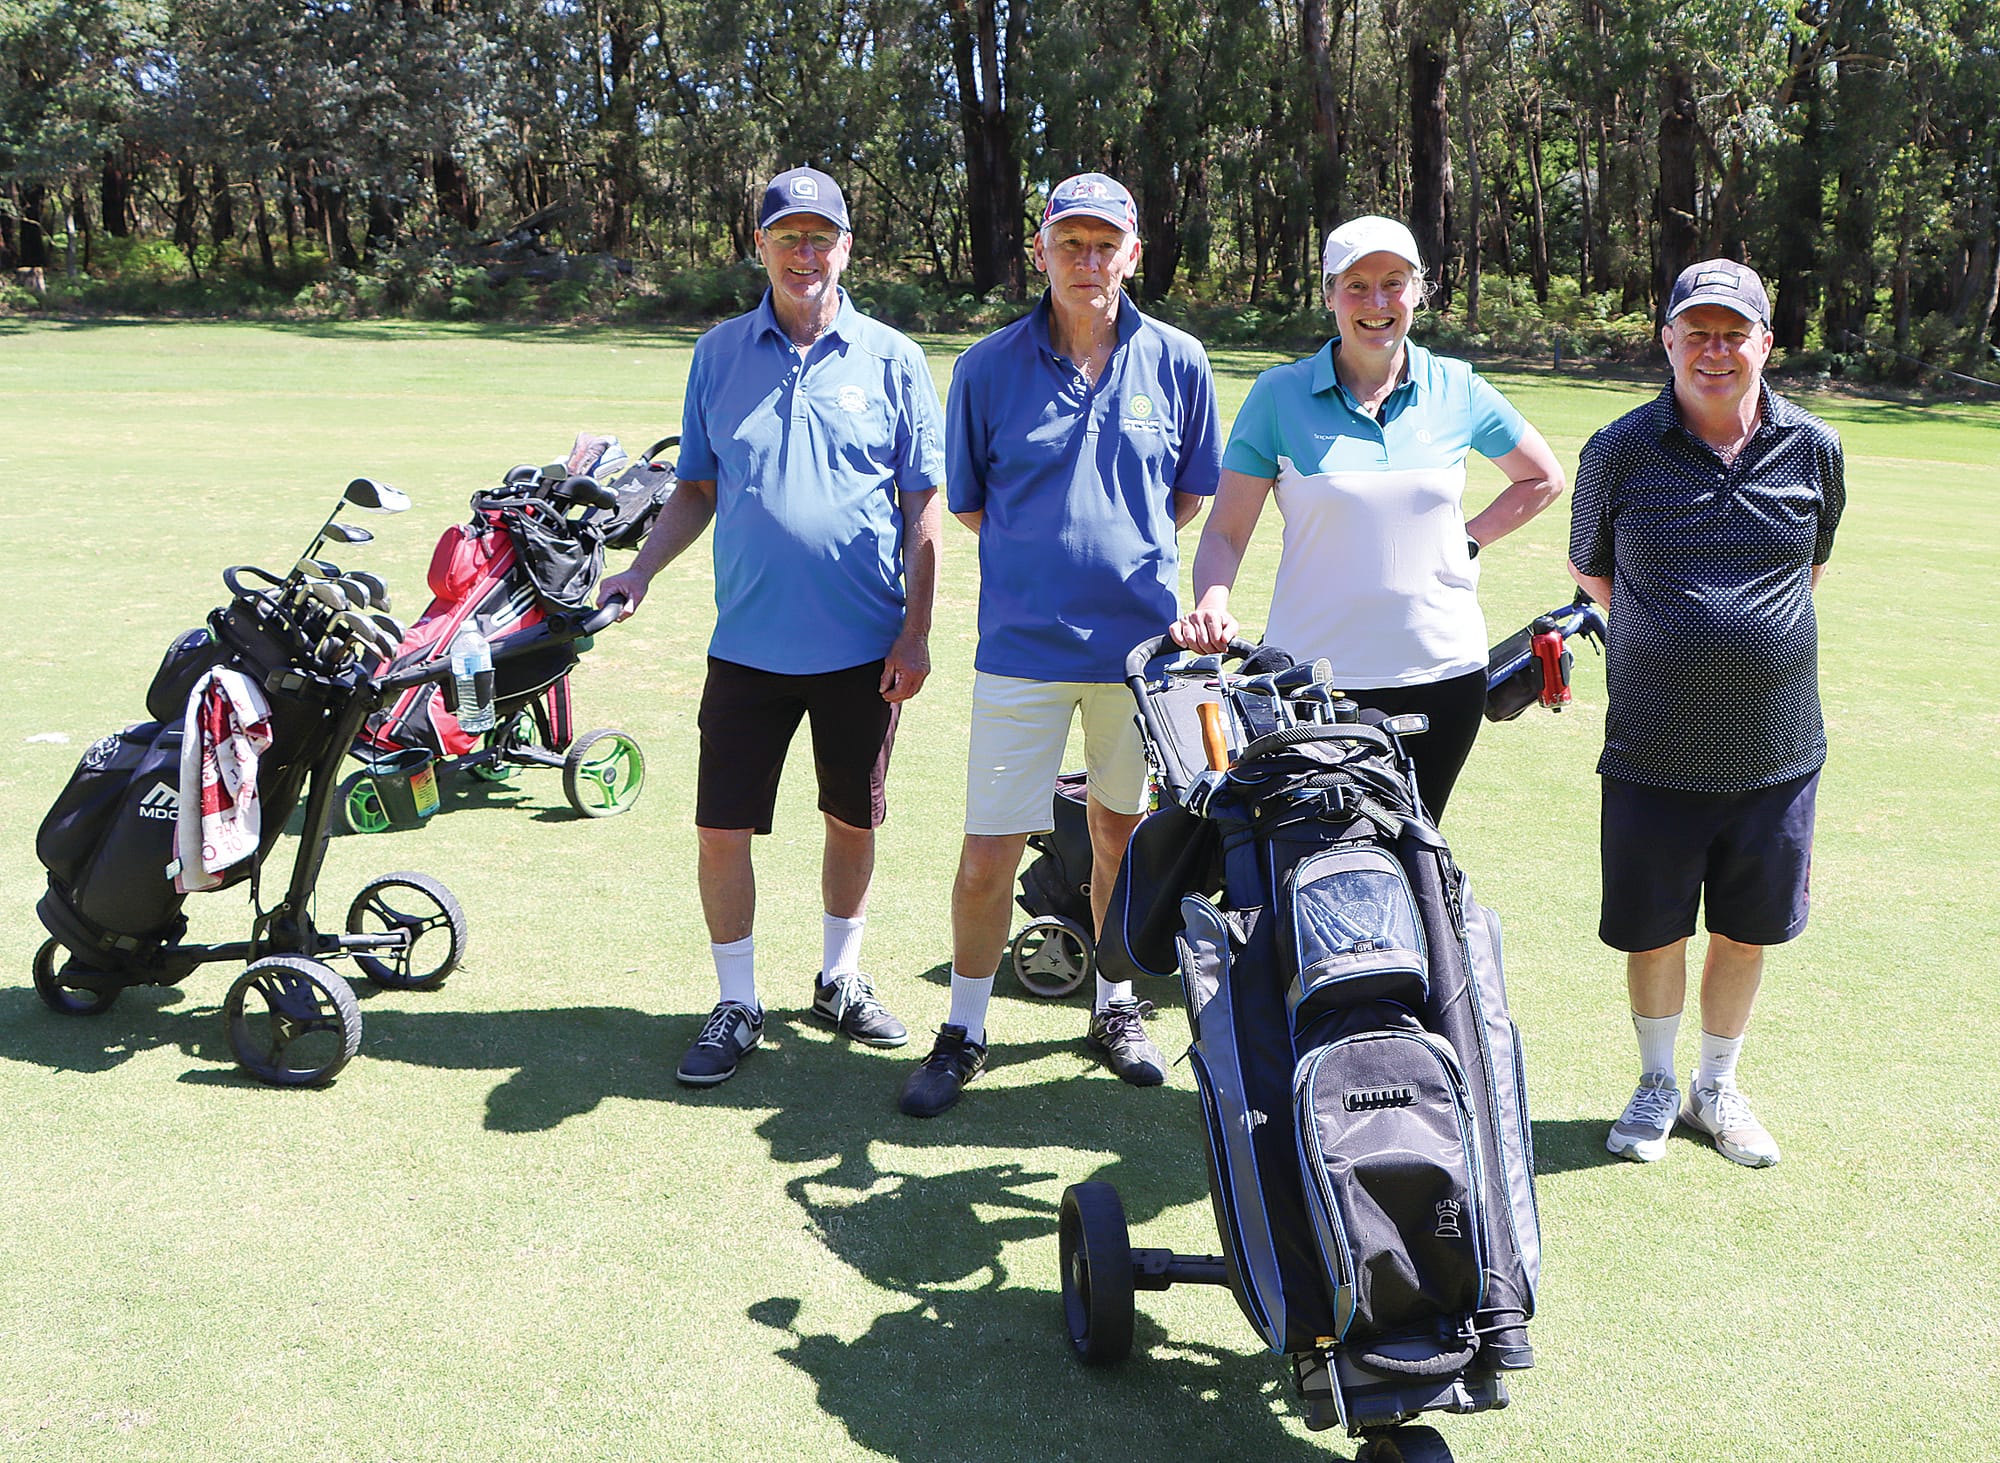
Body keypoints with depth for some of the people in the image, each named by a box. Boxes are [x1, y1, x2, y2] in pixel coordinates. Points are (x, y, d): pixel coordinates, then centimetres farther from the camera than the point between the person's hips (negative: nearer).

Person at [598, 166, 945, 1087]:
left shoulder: (889, 358, 0)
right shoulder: (719, 354, 5)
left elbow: (924, 502, 0)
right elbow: (698, 487, 12)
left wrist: (914, 633, -6)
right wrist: (640, 571, -3)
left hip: (863, 647, -1)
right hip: (748, 642, 1)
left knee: (852, 819, 13)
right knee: (721, 830, 0)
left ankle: (840, 980, 33)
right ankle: (736, 1006, 17)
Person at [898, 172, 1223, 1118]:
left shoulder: (1176, 362, 1)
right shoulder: (989, 367, -2)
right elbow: (966, 504, 7)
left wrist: (1127, 548, 4)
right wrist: (1042, 554, 2)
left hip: (1140, 640, 2)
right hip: (1022, 645, -1)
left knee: (1119, 830, 15)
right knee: (989, 849, -1)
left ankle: (1116, 1008, 34)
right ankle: (964, 1033, 17)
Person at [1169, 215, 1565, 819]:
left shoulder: (1456, 389, 5)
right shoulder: (1280, 394, -1)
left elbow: (1544, 479, 20)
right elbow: (1226, 530, -3)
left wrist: (1470, 537, 6)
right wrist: (1211, 606, -22)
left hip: (1442, 673, 2)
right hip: (1314, 678, -2)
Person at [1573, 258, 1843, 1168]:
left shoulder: (1813, 449, 1)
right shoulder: (1620, 451, -5)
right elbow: (1588, 568, 10)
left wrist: (1755, 634, 13)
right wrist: (1673, 638, 8)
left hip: (1777, 748, 2)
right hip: (1653, 750, -1)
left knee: (1746, 931, 13)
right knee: (1653, 931, 9)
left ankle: (1717, 1087, 34)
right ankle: (1658, 1084, 32)